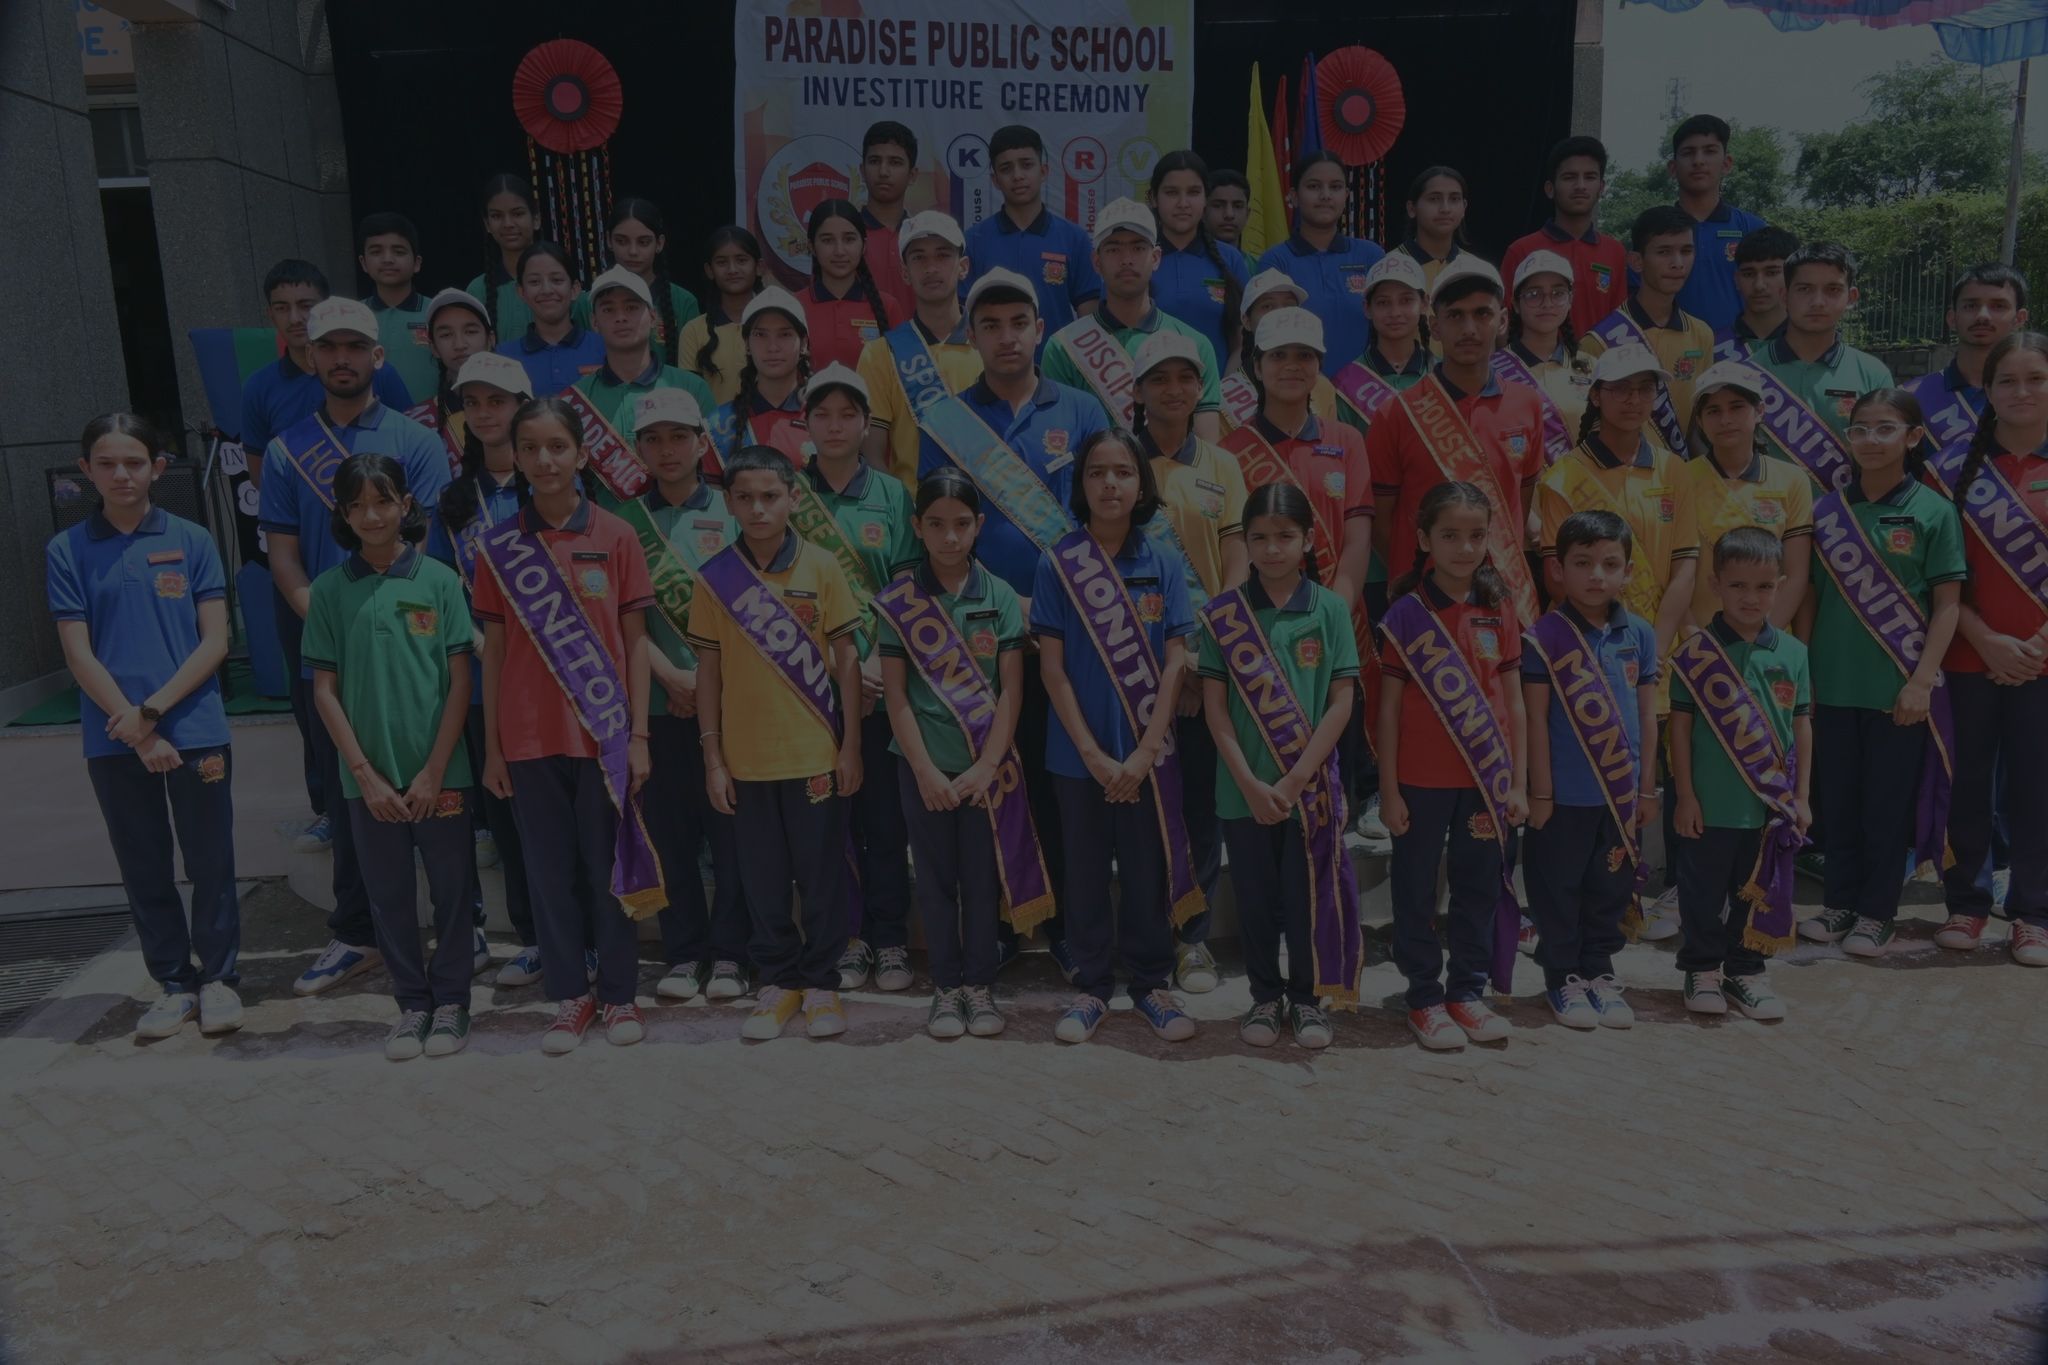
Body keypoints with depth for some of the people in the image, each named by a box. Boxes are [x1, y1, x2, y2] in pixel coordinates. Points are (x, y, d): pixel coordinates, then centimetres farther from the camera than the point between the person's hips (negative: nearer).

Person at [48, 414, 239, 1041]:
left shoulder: (191, 542, 1)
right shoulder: (67, 551, 3)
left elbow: (215, 642, -2)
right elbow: (79, 655, -1)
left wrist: (152, 709, -11)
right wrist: (136, 732, -9)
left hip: (196, 731, -1)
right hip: (113, 741, 1)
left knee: (211, 861, 5)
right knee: (144, 869, 10)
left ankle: (218, 977, 19)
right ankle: (173, 982, 23)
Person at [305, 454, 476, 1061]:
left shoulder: (439, 580, -3)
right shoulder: (331, 588, 1)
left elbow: (460, 681, -4)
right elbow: (324, 688, 1)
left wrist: (434, 771, -8)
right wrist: (364, 773, -5)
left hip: (439, 772, -1)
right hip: (367, 776, 1)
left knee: (451, 886, 7)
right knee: (388, 894, 10)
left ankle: (450, 1001, 22)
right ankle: (411, 1003, 25)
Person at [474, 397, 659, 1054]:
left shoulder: (615, 537, -1)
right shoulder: (499, 546, 3)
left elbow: (635, 643, 1)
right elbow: (494, 650, 6)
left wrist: (639, 734, -3)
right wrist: (492, 747, 4)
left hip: (603, 733, -1)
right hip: (529, 736, 1)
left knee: (609, 865, 7)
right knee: (550, 870, 9)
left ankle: (618, 992, 22)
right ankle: (569, 996, 23)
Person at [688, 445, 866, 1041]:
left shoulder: (820, 568, -3)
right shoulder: (714, 578, 0)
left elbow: (845, 657, 0)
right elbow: (708, 670, 4)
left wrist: (851, 744, -2)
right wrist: (712, 757, 1)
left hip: (815, 750, -1)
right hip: (747, 756, 1)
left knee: (821, 870, 7)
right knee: (764, 876, 10)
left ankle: (821, 982, 23)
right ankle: (777, 981, 26)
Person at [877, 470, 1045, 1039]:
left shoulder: (1000, 597, -1)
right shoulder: (898, 602, -1)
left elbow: (1011, 690, -3)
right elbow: (895, 693, -3)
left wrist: (985, 767, -11)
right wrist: (925, 770, -10)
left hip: (986, 767, 0)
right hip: (925, 766, 0)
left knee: (983, 877, 7)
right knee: (936, 877, 9)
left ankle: (980, 985, 22)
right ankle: (946, 987, 22)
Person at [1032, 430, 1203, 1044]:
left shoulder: (1164, 566, -1)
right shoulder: (1056, 565, -4)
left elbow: (1174, 664, -3)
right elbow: (1052, 666, -5)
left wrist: (1144, 751, -11)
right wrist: (1092, 753, -11)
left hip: (1148, 751, 1)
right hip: (1079, 752, 0)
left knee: (1147, 869, 10)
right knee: (1086, 871, 11)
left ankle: (1150, 982, 26)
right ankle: (1091, 986, 25)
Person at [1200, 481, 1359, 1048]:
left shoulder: (1330, 610, -2)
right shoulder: (1224, 612, -1)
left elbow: (1341, 703, -4)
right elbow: (1214, 705, -2)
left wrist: (1295, 779, -11)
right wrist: (1249, 783, -10)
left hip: (1311, 785, 0)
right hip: (1244, 786, 1)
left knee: (1308, 893, 8)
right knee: (1255, 895, 11)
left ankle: (1306, 996, 27)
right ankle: (1265, 995, 28)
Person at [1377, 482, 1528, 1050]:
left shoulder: (1499, 611, 4)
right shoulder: (1407, 613, -5)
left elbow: (1514, 703, 7)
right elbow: (1390, 706, -4)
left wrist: (1518, 782, 3)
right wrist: (1388, 789, -6)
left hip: (1485, 780, 3)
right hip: (1421, 781, -3)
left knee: (1479, 887, 12)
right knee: (1416, 892, 7)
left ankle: (1467, 992, 26)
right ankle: (1424, 998, 20)